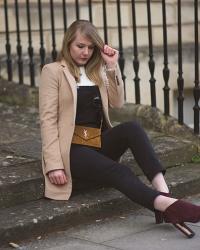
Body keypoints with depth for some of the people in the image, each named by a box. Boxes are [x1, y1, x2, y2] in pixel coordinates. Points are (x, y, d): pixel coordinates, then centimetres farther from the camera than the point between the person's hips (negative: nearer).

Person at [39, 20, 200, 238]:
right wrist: (54, 164, -18)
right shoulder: (53, 71, 0)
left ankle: (162, 192, -43)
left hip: (100, 143, 5)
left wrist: (112, 67, -4)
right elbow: (48, 119, -8)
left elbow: (117, 103, 6)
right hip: (73, 148, -5)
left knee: (132, 128, -27)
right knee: (118, 171, -32)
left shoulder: (96, 70, 18)